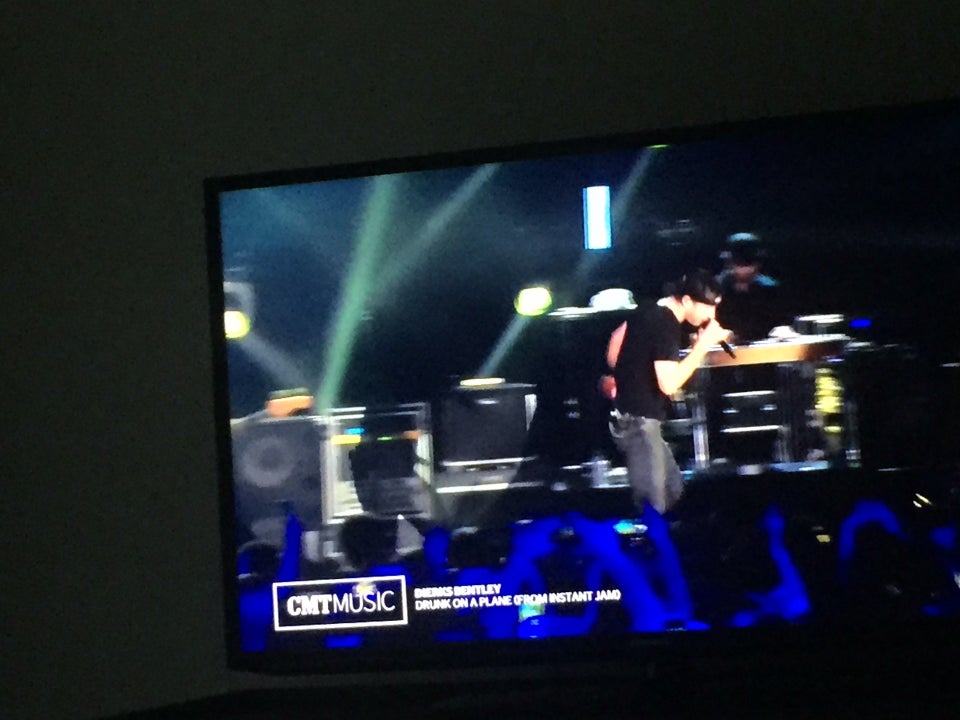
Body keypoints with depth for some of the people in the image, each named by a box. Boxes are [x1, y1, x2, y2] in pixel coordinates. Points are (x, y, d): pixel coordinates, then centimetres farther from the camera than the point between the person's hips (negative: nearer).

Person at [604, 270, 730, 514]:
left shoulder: (648, 310, 7)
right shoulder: (667, 326, -21)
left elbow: (614, 347, 20)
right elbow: (669, 384, -27)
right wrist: (703, 345, -22)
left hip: (627, 410, 10)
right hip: (638, 421, -10)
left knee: (673, 488, 15)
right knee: (653, 505, -11)